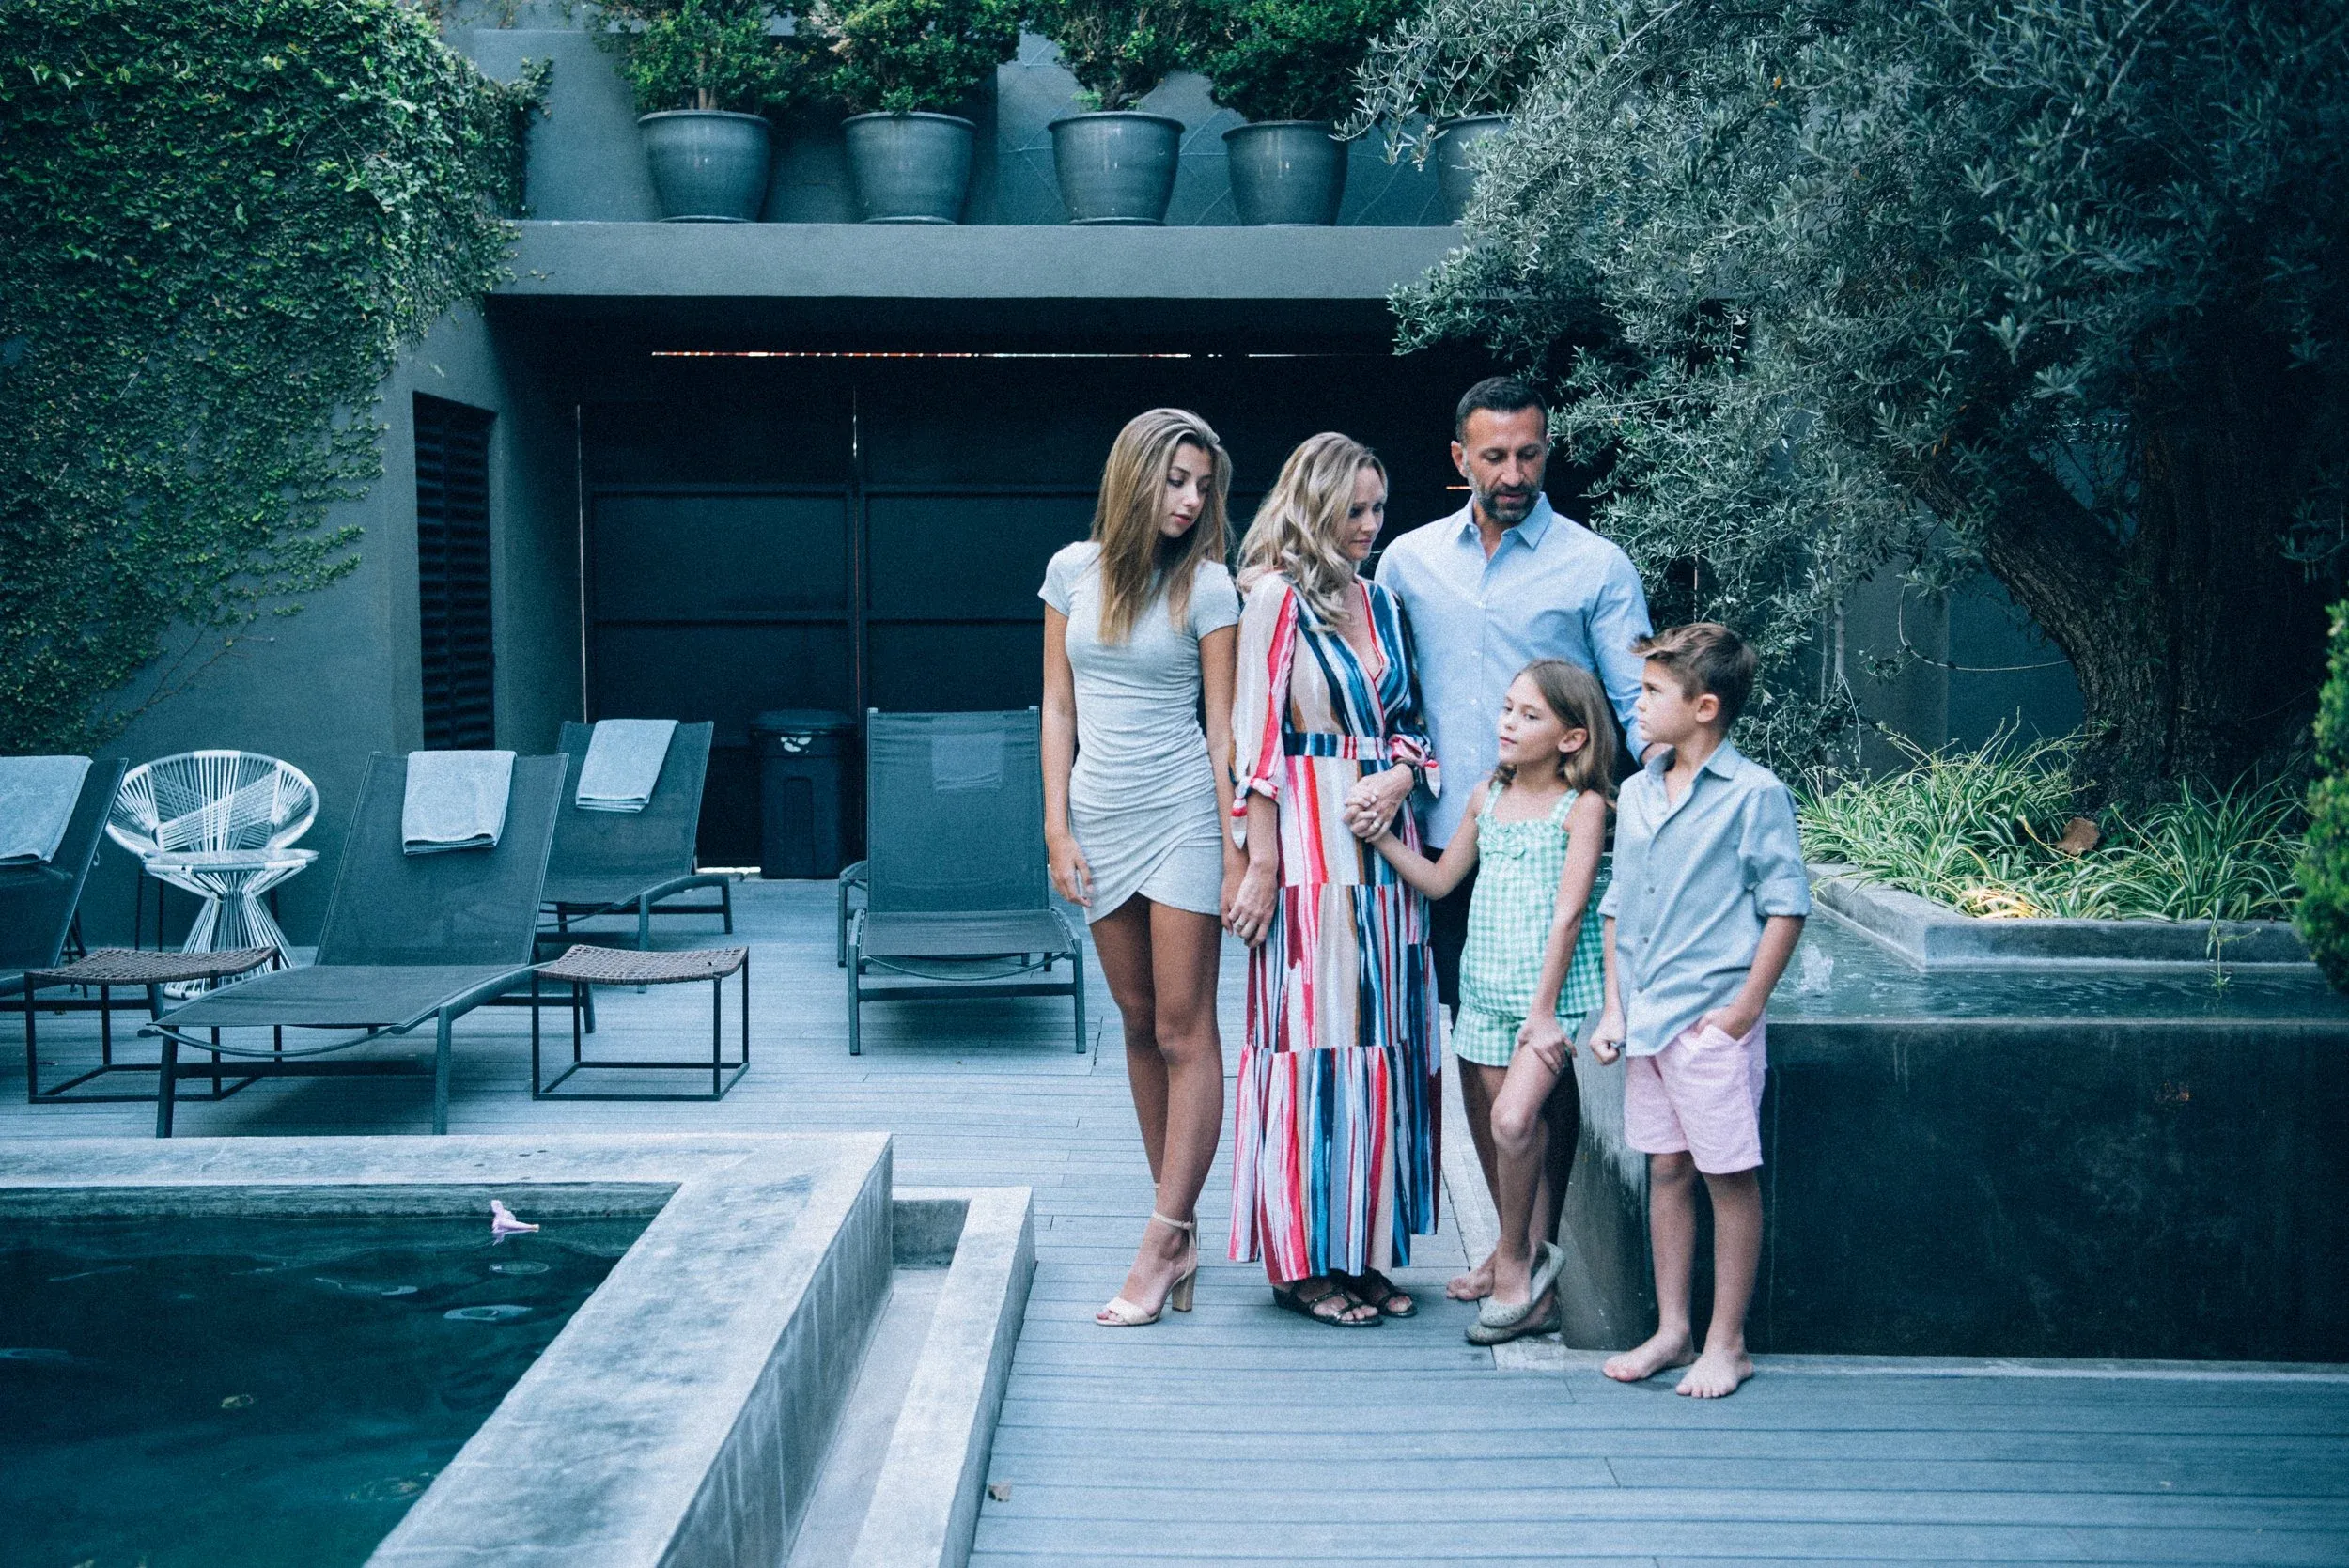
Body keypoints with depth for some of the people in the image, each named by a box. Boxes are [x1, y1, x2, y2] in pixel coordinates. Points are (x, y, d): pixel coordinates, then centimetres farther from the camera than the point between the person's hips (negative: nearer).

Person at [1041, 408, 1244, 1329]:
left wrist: (1237, 851, -9)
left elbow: (1223, 726, -4)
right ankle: (1181, 1230, 16)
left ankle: (1162, 1245, -3)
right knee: (1139, 1025, 8)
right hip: (1101, 815, 4)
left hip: (1182, 812, -4)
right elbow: (1059, 707, 8)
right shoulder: (1073, 571, 5)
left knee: (1184, 1030, -4)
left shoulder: (1207, 585, -4)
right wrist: (1058, 830, 2)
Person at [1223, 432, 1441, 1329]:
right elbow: (1256, 735, -10)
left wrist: (1401, 774, -3)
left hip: (1382, 842, 7)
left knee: (1383, 1035, 7)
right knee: (1312, 1035, -4)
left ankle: (1361, 1248, 16)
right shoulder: (1277, 598, -6)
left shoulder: (1380, 604, 15)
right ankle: (1302, 1260, 5)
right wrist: (1262, 861, -14)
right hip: (1308, 841, -7)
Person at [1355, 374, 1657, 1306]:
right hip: (1449, 841, 4)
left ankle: (1543, 1252, 7)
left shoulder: (1596, 566, -1)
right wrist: (1392, 774, -5)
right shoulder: (1408, 561, 9)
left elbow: (1639, 708, -2)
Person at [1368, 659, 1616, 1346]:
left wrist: (1543, 1007, -15)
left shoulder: (1582, 806, -6)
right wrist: (1379, 834, 5)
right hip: (1487, 992, 5)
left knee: (1513, 1120, -20)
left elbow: (1569, 911, -11)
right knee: (1522, 1133, 6)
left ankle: (1514, 1256, 1)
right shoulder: (1487, 799, 11)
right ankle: (1535, 1291, 13)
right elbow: (1439, 880, 17)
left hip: (1553, 992, -5)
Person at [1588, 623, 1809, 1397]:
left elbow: (1786, 905, -9)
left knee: (1729, 1178, 2)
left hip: (1712, 1022, -6)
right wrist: (1614, 1008, 10)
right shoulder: (1636, 794, 11)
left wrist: (1744, 1009, -12)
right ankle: (1671, 1330, 22)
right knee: (1665, 1168, 12)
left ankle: (1726, 1344, 12)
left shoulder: (1754, 794, -9)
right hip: (1646, 1021, 6)